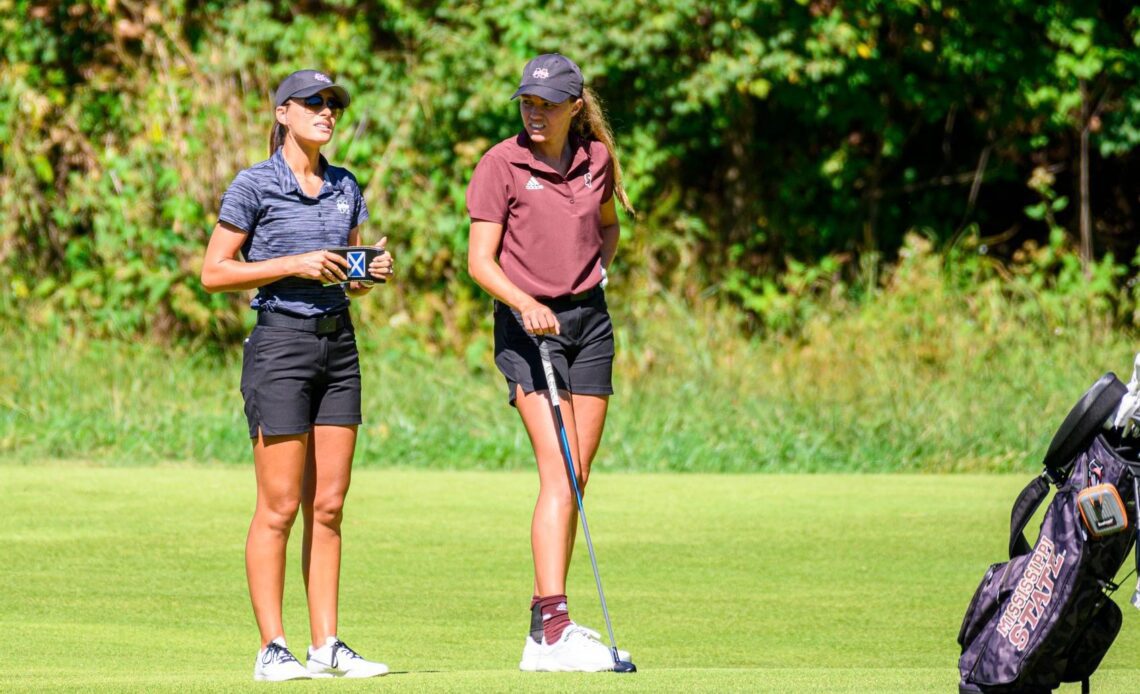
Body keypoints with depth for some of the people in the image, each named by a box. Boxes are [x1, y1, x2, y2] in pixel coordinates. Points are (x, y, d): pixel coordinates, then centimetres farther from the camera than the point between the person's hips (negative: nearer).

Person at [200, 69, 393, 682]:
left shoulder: (345, 188, 12)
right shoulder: (254, 186, -5)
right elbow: (213, 273, -7)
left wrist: (371, 273, -2)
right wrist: (295, 265, -15)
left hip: (338, 342, 6)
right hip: (280, 340, -6)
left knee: (328, 504, 5)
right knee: (280, 505, -6)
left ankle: (326, 646, 8)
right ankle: (272, 649, -3)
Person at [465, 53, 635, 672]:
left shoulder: (596, 158, 6)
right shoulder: (501, 165, -8)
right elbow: (480, 261, -12)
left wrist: (600, 266, 7)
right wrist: (525, 303, -28)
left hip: (589, 319, 6)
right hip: (528, 325, -6)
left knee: (576, 478, 5)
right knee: (559, 475, -18)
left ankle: (543, 627, 12)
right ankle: (555, 631, -24)